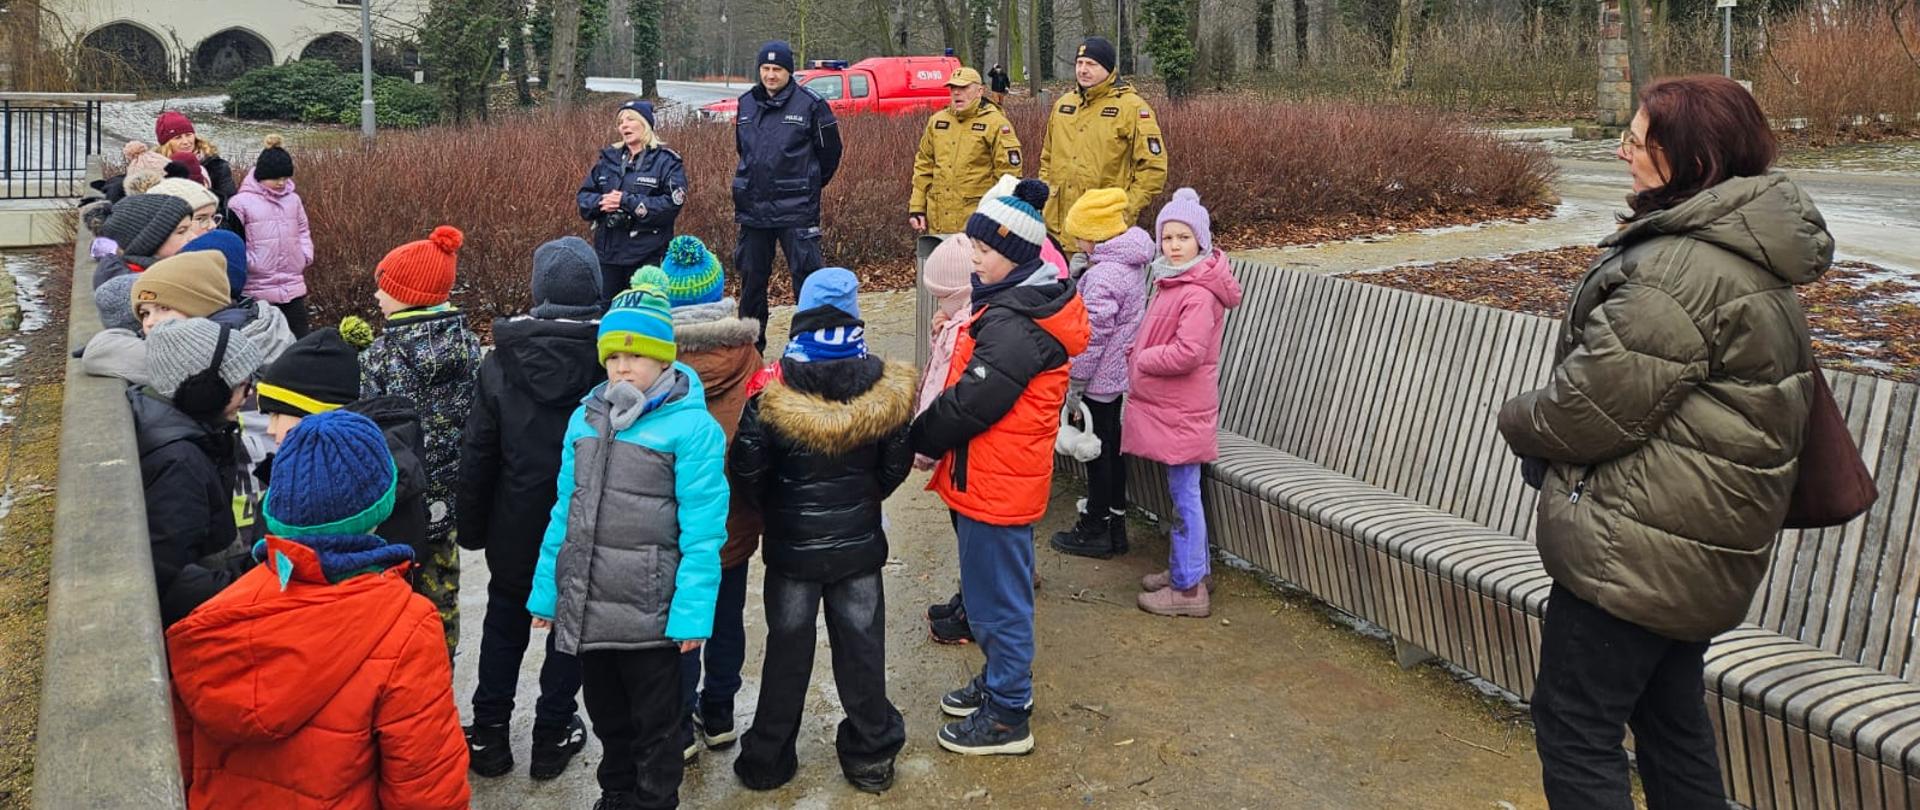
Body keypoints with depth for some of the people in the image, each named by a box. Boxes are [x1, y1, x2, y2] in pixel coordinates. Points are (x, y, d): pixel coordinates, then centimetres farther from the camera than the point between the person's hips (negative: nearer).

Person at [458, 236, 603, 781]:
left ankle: (490, 735, 28)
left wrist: (471, 525, 8)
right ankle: (553, 737, 24)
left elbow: (477, 452, -3)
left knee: (504, 625, 19)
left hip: (517, 528, 1)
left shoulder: (502, 360, -10)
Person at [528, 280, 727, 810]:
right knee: (606, 715, 23)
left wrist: (692, 612, -19)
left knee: (655, 724, 13)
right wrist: (547, 590, 10)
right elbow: (566, 512, 10)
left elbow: (701, 530, -16)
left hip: (650, 613, -6)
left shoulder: (690, 426, -13)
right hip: (586, 607, 6)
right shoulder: (586, 417, 5)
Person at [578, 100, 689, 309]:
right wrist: (601, 202, -12)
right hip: (607, 252, 5)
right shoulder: (608, 158, 13)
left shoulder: (666, 161, -4)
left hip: (647, 255, -5)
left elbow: (672, 204, -17)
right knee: (603, 309, 11)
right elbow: (584, 196, 12)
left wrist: (627, 202, -20)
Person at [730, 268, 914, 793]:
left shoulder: (772, 391, -18)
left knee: (788, 650, 13)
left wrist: (772, 508, 7)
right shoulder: (884, 388, -11)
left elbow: (747, 469, -13)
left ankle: (769, 759, 25)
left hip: (792, 547, -1)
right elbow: (897, 465, -1)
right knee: (861, 648, 13)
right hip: (859, 544, 1)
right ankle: (870, 757, 26)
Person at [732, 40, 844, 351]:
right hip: (752, 206, 5)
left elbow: (830, 151, 3)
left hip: (796, 209, -5)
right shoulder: (747, 103, 10)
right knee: (752, 278, 12)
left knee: (807, 275, -7)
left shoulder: (810, 104, -6)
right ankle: (750, 347, 23)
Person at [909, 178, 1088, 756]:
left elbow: (971, 401, -25)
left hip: (996, 485, -10)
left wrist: (921, 441, -9)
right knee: (992, 591, 24)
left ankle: (1007, 717, 17)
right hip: (993, 479, 10)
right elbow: (969, 385, 13)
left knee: (997, 597, 3)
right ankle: (1001, 681, 41)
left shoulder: (1016, 324, -25)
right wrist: (934, 440, 4)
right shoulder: (1016, 301, 8)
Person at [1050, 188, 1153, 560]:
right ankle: (1114, 524, 29)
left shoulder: (1104, 276, -25)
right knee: (1111, 446, 18)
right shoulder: (1132, 263, 4)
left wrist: (1073, 389, -16)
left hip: (1099, 379, -9)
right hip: (1121, 374, 9)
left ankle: (1095, 531, 16)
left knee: (1097, 450, 3)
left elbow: (1091, 339, -23)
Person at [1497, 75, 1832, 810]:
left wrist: (1520, 420, -2)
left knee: (1574, 725, 2)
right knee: (1668, 711, 23)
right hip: (1698, 543, 10)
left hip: (1636, 549, -10)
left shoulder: (1682, 272, -24)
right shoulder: (1740, 251, 9)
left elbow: (1597, 404, -22)